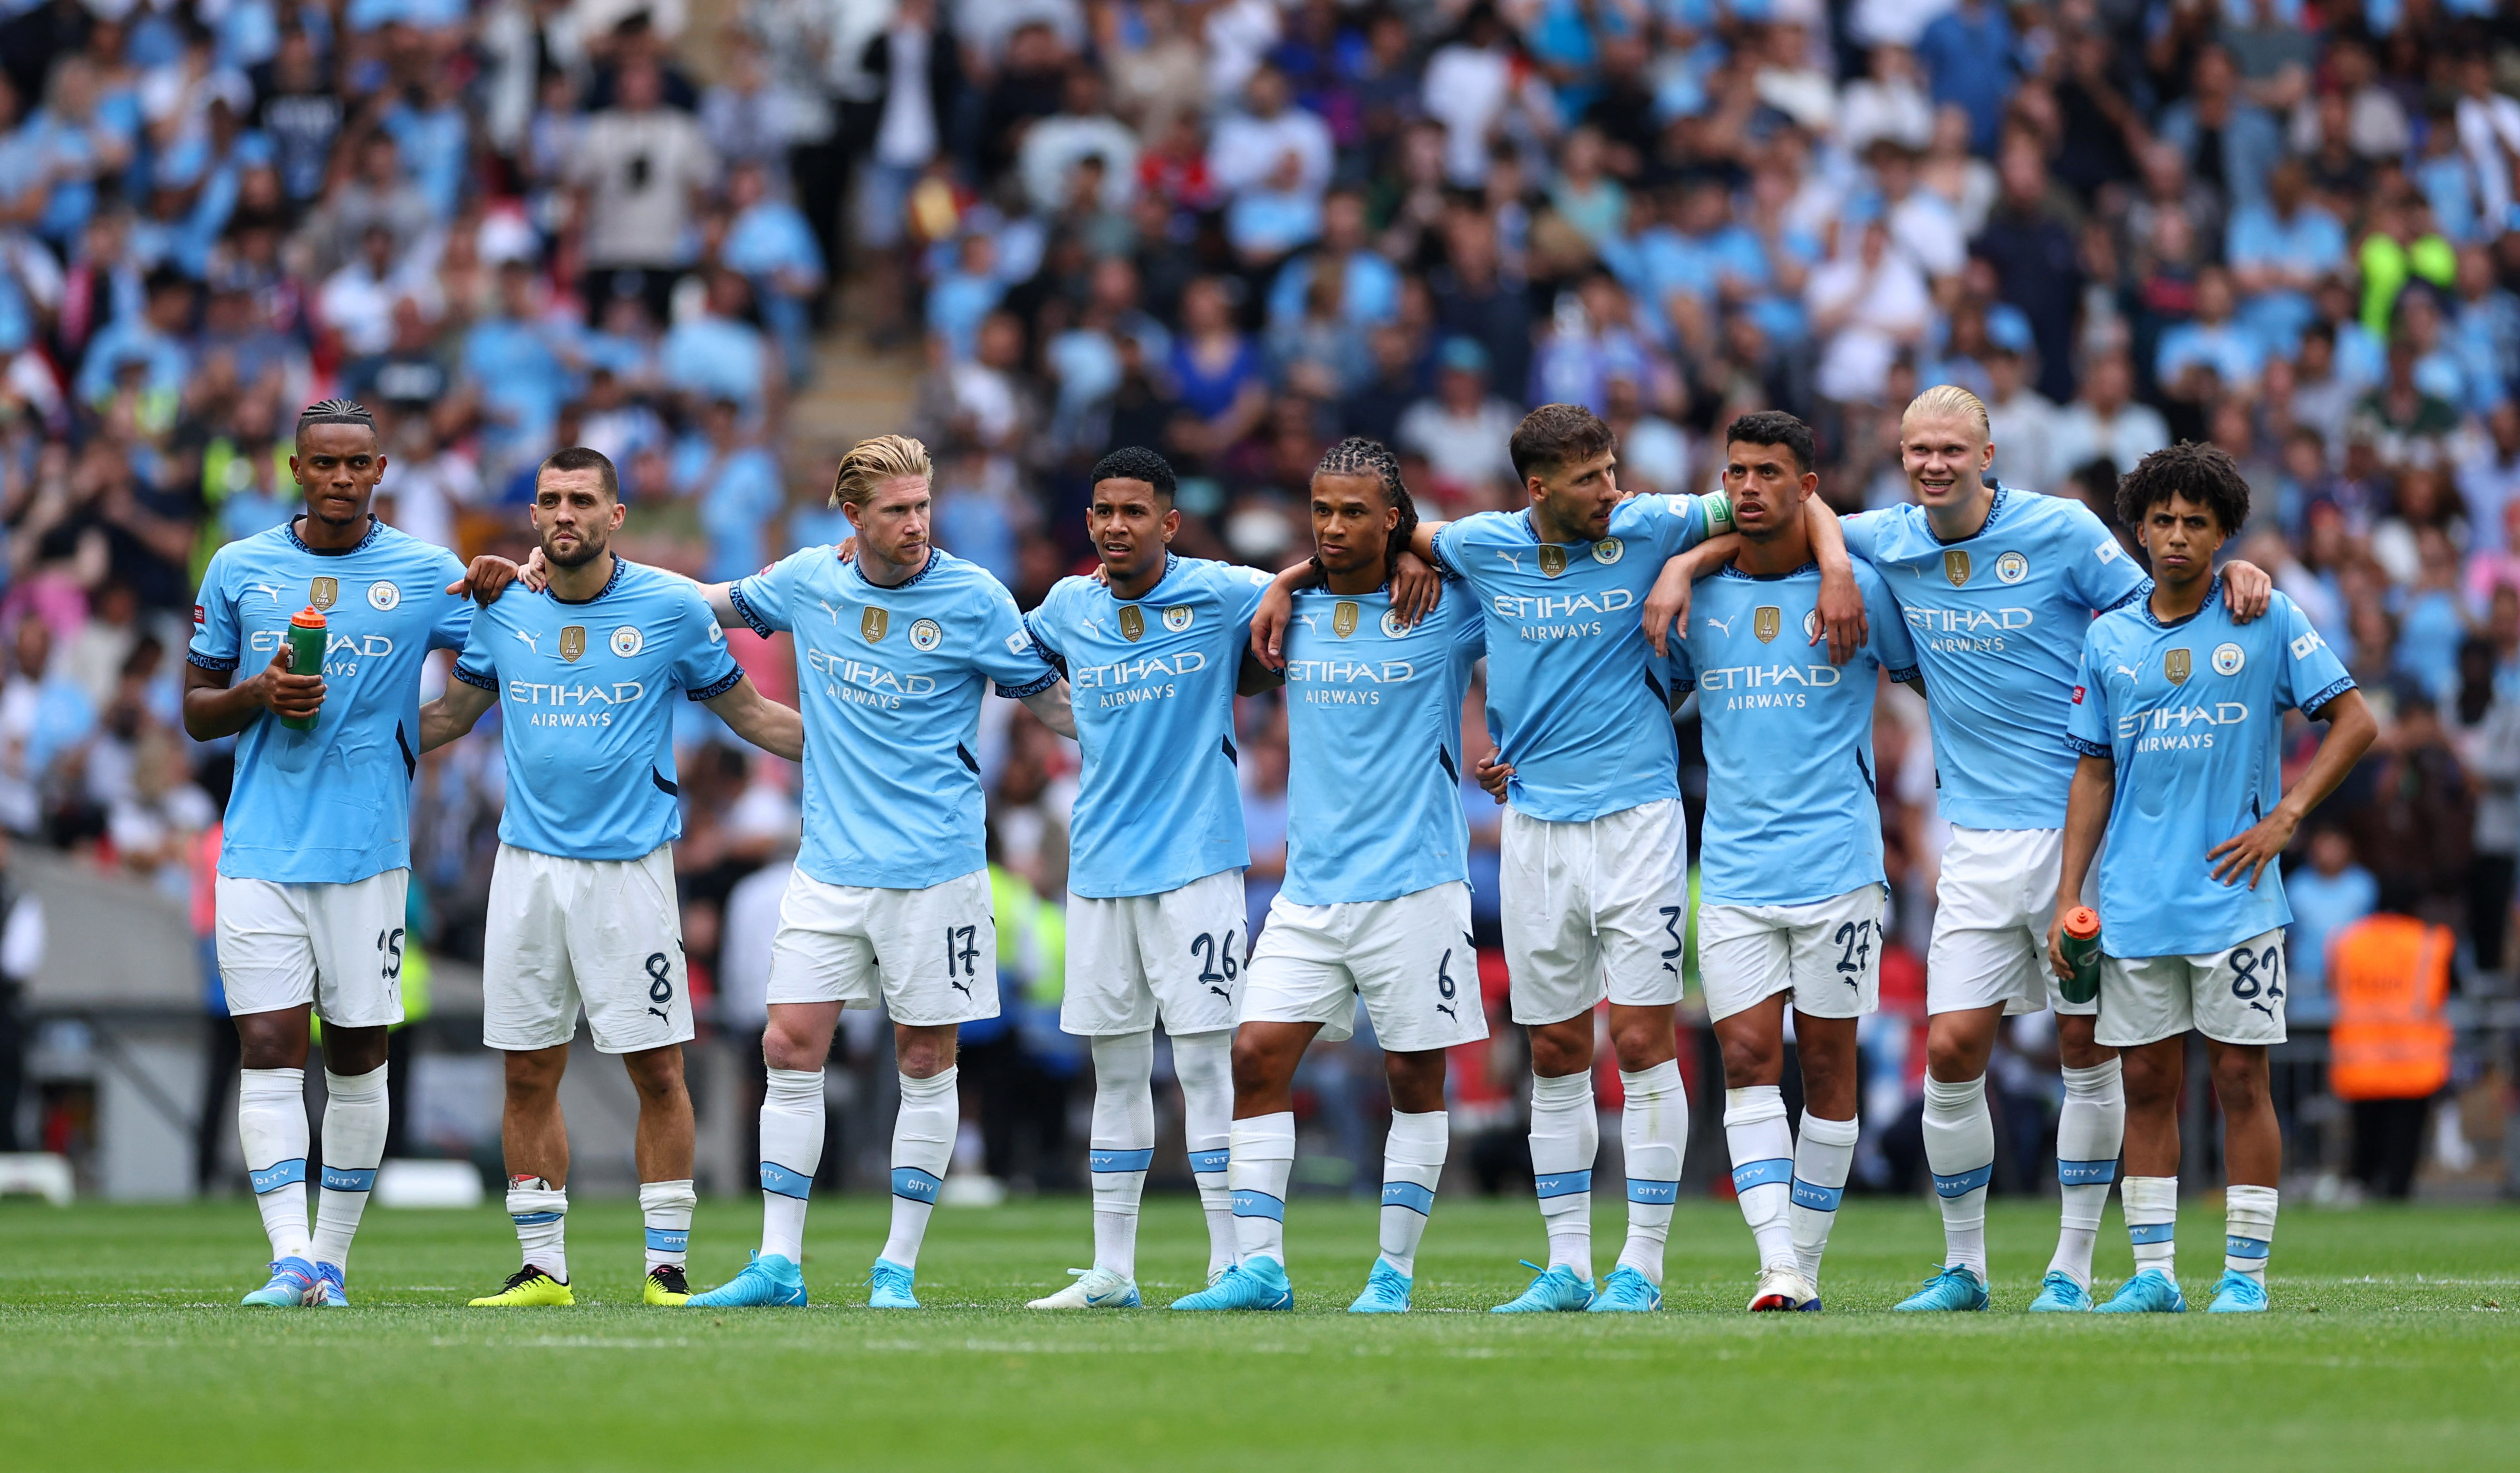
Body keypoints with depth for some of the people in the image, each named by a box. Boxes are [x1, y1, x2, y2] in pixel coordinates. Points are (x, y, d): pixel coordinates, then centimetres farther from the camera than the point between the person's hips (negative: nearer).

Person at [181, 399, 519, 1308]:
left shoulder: (427, 575, 4)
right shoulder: (238, 570, 7)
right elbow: (196, 713, 13)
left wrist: (505, 588, -12)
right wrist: (257, 696, -9)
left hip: (369, 851, 0)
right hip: (260, 850, 0)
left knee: (358, 1058, 4)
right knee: (268, 1051, -10)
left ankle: (332, 1258, 14)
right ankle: (290, 1260, -14)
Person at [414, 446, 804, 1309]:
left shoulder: (671, 609, -2)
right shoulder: (503, 611, 6)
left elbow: (746, 712, 8)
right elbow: (452, 714, 20)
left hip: (629, 865, -3)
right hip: (528, 864, 3)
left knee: (656, 1069, -3)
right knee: (528, 1072, 4)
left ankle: (668, 1266, 4)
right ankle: (542, 1268, 11)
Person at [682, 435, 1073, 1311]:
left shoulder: (972, 599, -6)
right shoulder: (809, 581, 3)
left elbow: (1048, 701, 4)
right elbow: (714, 604, 21)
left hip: (934, 868, -3)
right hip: (830, 866, 3)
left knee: (925, 1062, 1)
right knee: (791, 1048, -2)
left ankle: (898, 1268, 9)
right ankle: (778, 1265, 3)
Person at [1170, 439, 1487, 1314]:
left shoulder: (1446, 609, -3)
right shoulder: (1292, 610, 9)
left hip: (1413, 884, -4)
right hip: (1309, 884, 4)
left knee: (1415, 1076, 1)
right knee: (1257, 1054, -6)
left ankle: (1395, 1270, 10)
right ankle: (1259, 1267, -4)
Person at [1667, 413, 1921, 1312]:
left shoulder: (1859, 588, 0)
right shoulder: (1696, 595, 7)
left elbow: (1935, 682, 12)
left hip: (1837, 860, -2)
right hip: (1732, 869, 2)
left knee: (1826, 1061, 2)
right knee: (1747, 1058, -8)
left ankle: (1807, 1267, 11)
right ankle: (1777, 1268, -12)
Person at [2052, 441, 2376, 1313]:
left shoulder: (2267, 621, -1)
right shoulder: (2109, 639, 9)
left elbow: (2355, 720, 0)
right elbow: (2093, 775, 13)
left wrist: (2285, 817, -10)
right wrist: (2068, 896, 7)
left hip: (2234, 900, -3)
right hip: (2135, 905, 3)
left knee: (2240, 1079, -2)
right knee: (2146, 1084, 4)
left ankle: (2246, 1273, 3)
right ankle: (2153, 1272, 9)